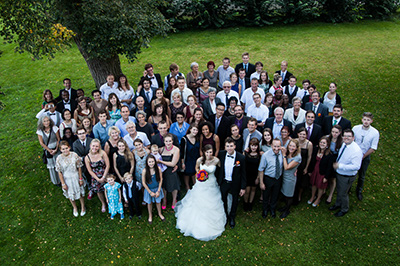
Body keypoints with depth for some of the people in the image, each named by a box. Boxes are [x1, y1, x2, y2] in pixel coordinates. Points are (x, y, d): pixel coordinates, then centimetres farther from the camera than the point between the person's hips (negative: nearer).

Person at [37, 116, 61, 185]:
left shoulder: (54, 128, -9)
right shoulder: (40, 131, -8)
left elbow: (58, 139, -4)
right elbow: (41, 143, -6)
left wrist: (56, 149, -13)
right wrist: (49, 150, -11)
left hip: (56, 149, 0)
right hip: (47, 151, 1)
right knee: (51, 166, 12)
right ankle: (56, 181, 28)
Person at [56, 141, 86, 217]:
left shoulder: (74, 155, -18)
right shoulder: (59, 158, -18)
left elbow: (79, 168, -8)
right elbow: (60, 172, -9)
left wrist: (80, 179, -4)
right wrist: (63, 183, -6)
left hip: (76, 177, 0)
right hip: (67, 179, 0)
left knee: (80, 192, 18)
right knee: (70, 194, 20)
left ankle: (83, 207, 45)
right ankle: (75, 208, 48)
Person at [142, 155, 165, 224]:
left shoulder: (158, 169, -18)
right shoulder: (145, 171, -22)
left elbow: (161, 180, -8)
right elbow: (143, 183, -14)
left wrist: (158, 191, -9)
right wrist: (150, 192, -9)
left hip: (157, 188, 1)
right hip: (149, 189, -1)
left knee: (158, 201, 18)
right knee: (149, 203, 17)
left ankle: (159, 213, 45)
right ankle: (150, 215, 42)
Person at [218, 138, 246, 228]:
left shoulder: (241, 157, -21)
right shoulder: (221, 154, -15)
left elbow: (243, 173, -14)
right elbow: (218, 167, -1)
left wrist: (243, 187, -10)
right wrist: (217, 180, 0)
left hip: (235, 184, -2)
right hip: (223, 182, 2)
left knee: (235, 201, 21)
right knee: (223, 200, 22)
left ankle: (232, 217, 47)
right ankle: (225, 216, 48)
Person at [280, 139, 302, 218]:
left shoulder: (297, 157, -24)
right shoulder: (287, 154, -5)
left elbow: (286, 167, -26)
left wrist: (284, 155, -22)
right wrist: (283, 153, -9)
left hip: (290, 178, -6)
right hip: (283, 176, 6)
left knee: (289, 196, 15)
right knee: (285, 193, 24)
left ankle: (287, 210, 37)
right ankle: (286, 206, 48)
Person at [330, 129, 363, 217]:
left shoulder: (356, 150, -29)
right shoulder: (343, 144, -5)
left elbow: (356, 166, -33)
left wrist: (340, 166, -34)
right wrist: (336, 164, 1)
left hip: (347, 177, -7)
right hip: (339, 173, 7)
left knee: (343, 193, 13)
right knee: (339, 190, 27)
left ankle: (344, 209, 40)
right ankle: (338, 204, 53)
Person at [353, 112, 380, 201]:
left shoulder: (375, 132, -16)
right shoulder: (355, 128, -13)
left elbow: (373, 148, -12)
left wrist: (362, 157, -12)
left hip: (365, 157, 0)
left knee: (362, 175, 16)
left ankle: (359, 191, 40)